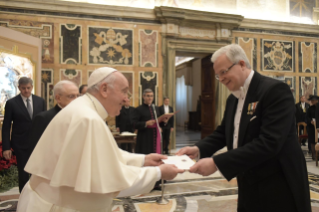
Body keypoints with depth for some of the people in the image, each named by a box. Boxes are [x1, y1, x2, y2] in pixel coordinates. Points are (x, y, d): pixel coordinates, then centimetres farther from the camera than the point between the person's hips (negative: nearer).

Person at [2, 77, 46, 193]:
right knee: (23, 173, 9)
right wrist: (6, 147, -7)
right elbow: (6, 127, -3)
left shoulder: (40, 101, 2)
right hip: (21, 144, -2)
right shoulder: (11, 103, -5)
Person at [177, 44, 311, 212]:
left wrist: (217, 163, -29)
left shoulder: (275, 90, -18)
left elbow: (268, 143, -28)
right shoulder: (232, 99, 8)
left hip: (279, 189, -7)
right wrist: (199, 149, -6)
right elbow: (223, 132, 14)